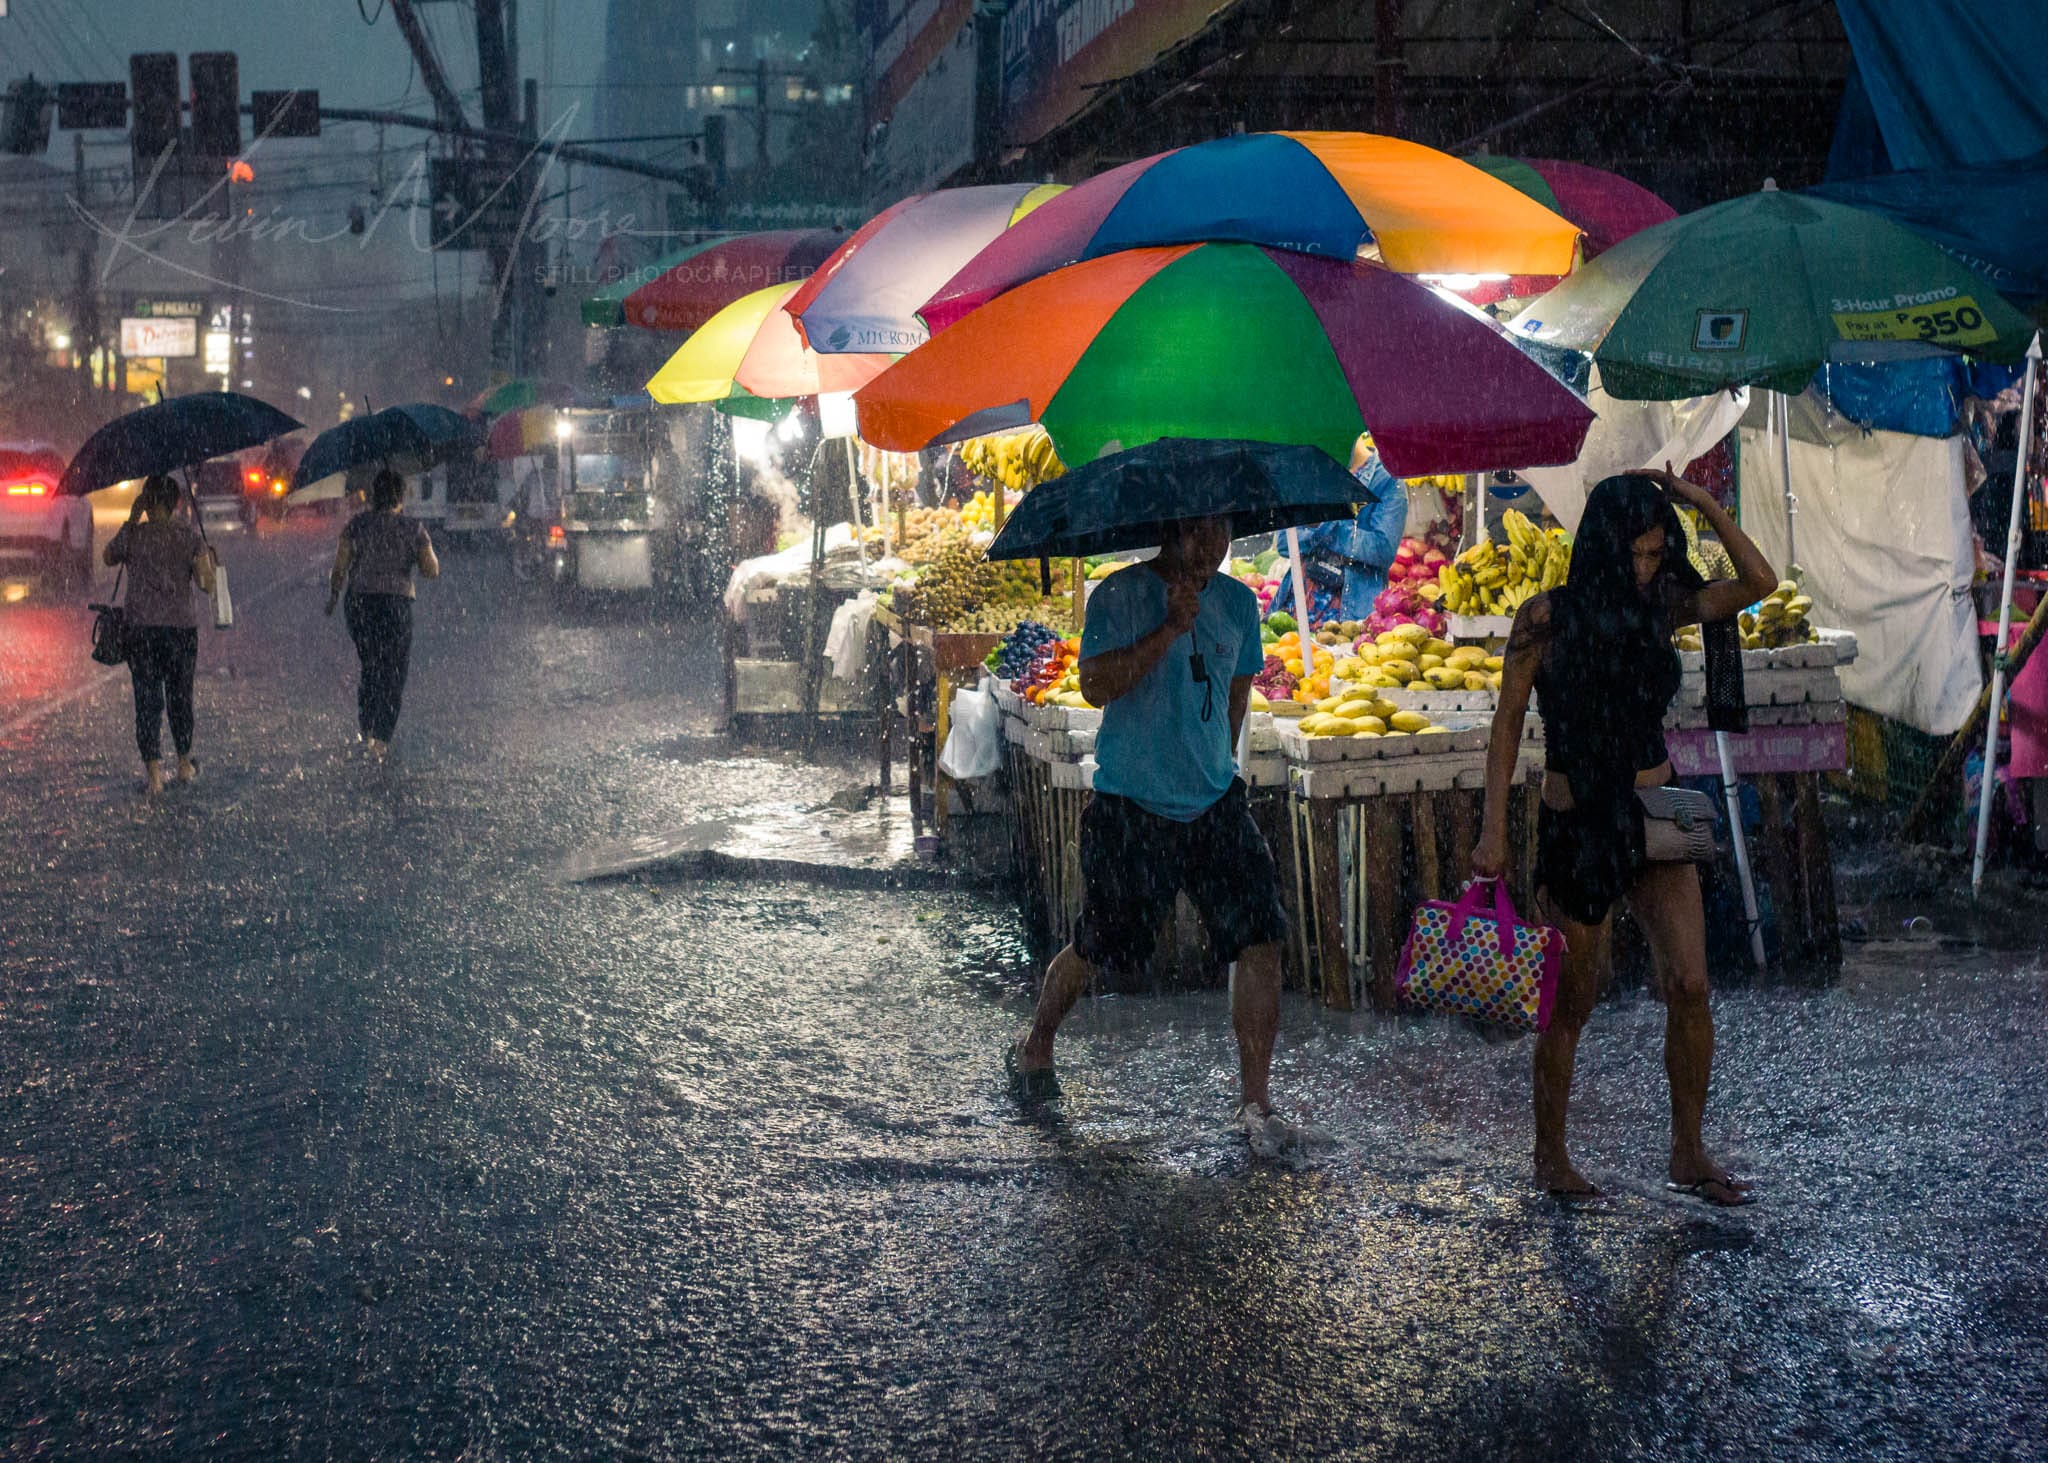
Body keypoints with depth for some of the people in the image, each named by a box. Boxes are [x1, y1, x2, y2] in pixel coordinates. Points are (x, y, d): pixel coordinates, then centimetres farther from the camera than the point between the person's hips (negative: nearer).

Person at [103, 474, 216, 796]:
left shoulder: (133, 534, -4)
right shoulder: (189, 534, -2)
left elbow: (108, 558, 17)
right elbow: (207, 584, -7)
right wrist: (210, 562, 13)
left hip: (143, 627, -1)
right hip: (183, 626, 1)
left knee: (147, 700, 1)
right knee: (180, 697, 17)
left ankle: (154, 773, -8)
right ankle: (184, 765, 31)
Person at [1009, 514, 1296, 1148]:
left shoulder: (1237, 601, 8)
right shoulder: (1119, 596, -9)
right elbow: (1096, 685, -22)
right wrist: (1171, 628, -25)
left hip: (1214, 804, 4)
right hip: (1130, 809, -4)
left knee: (1260, 940, -8)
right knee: (1096, 947, 7)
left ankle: (1255, 1101, 2)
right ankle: (1035, 1048, 36)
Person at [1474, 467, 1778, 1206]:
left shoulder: (1663, 606, 2)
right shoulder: (1547, 618, -8)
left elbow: (1759, 582, -9)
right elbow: (1508, 723, -4)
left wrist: (1703, 504, -15)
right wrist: (1493, 831, -7)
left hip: (1656, 819, 3)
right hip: (1574, 828, -3)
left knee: (1689, 984, -6)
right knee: (1572, 1000, 5)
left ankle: (1688, 1152, 9)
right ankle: (1550, 1153, 23)